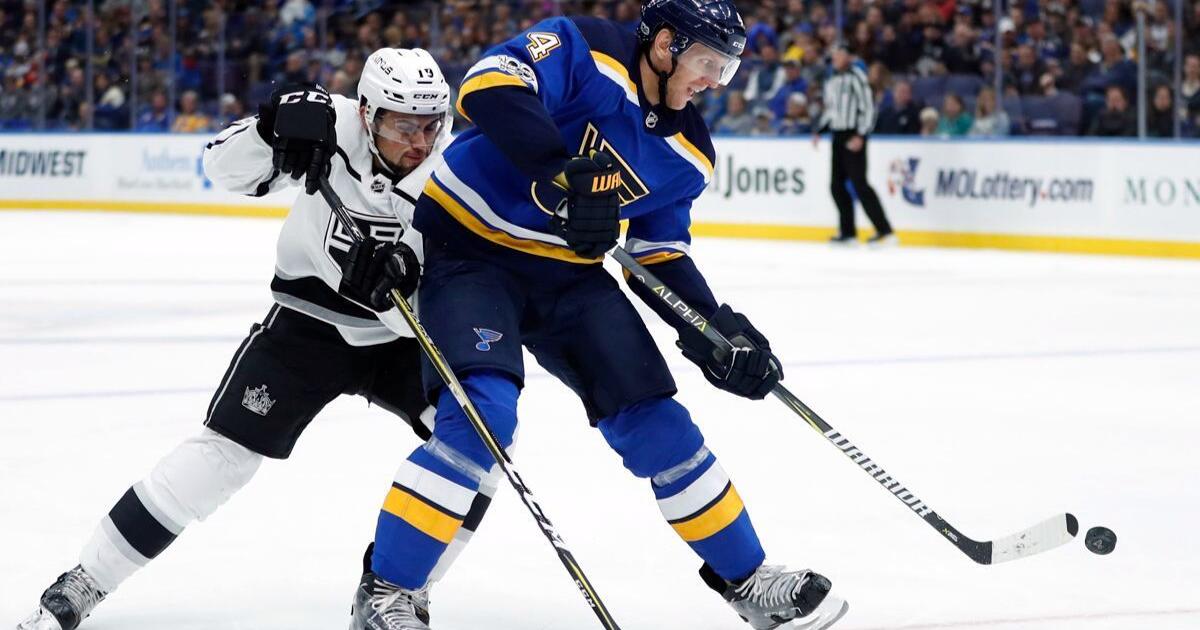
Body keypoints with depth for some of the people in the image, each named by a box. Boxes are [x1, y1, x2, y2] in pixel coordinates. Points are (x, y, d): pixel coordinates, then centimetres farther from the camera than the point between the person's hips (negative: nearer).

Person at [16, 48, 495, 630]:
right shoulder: (334, 126, -17)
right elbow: (226, 168, -15)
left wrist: (401, 285, -41)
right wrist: (275, 127, -34)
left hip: (400, 336, 1)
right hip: (310, 320, -1)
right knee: (225, 447, -11)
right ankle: (84, 583, -3)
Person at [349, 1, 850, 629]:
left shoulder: (687, 152, 3)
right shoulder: (585, 50, -19)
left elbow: (660, 253, 11)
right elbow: (489, 84, -35)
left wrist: (715, 329, -4)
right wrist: (563, 172, -44)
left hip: (570, 273, 7)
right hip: (469, 248, -7)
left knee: (655, 423, 4)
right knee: (482, 415, -25)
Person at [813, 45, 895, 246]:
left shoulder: (855, 76, -10)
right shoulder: (831, 81, 16)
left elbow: (868, 107, -14)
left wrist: (860, 136, -21)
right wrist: (818, 131, 14)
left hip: (853, 137, -9)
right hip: (838, 137, 9)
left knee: (859, 183, -14)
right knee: (837, 185, 6)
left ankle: (885, 231, -15)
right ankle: (848, 232, 13)